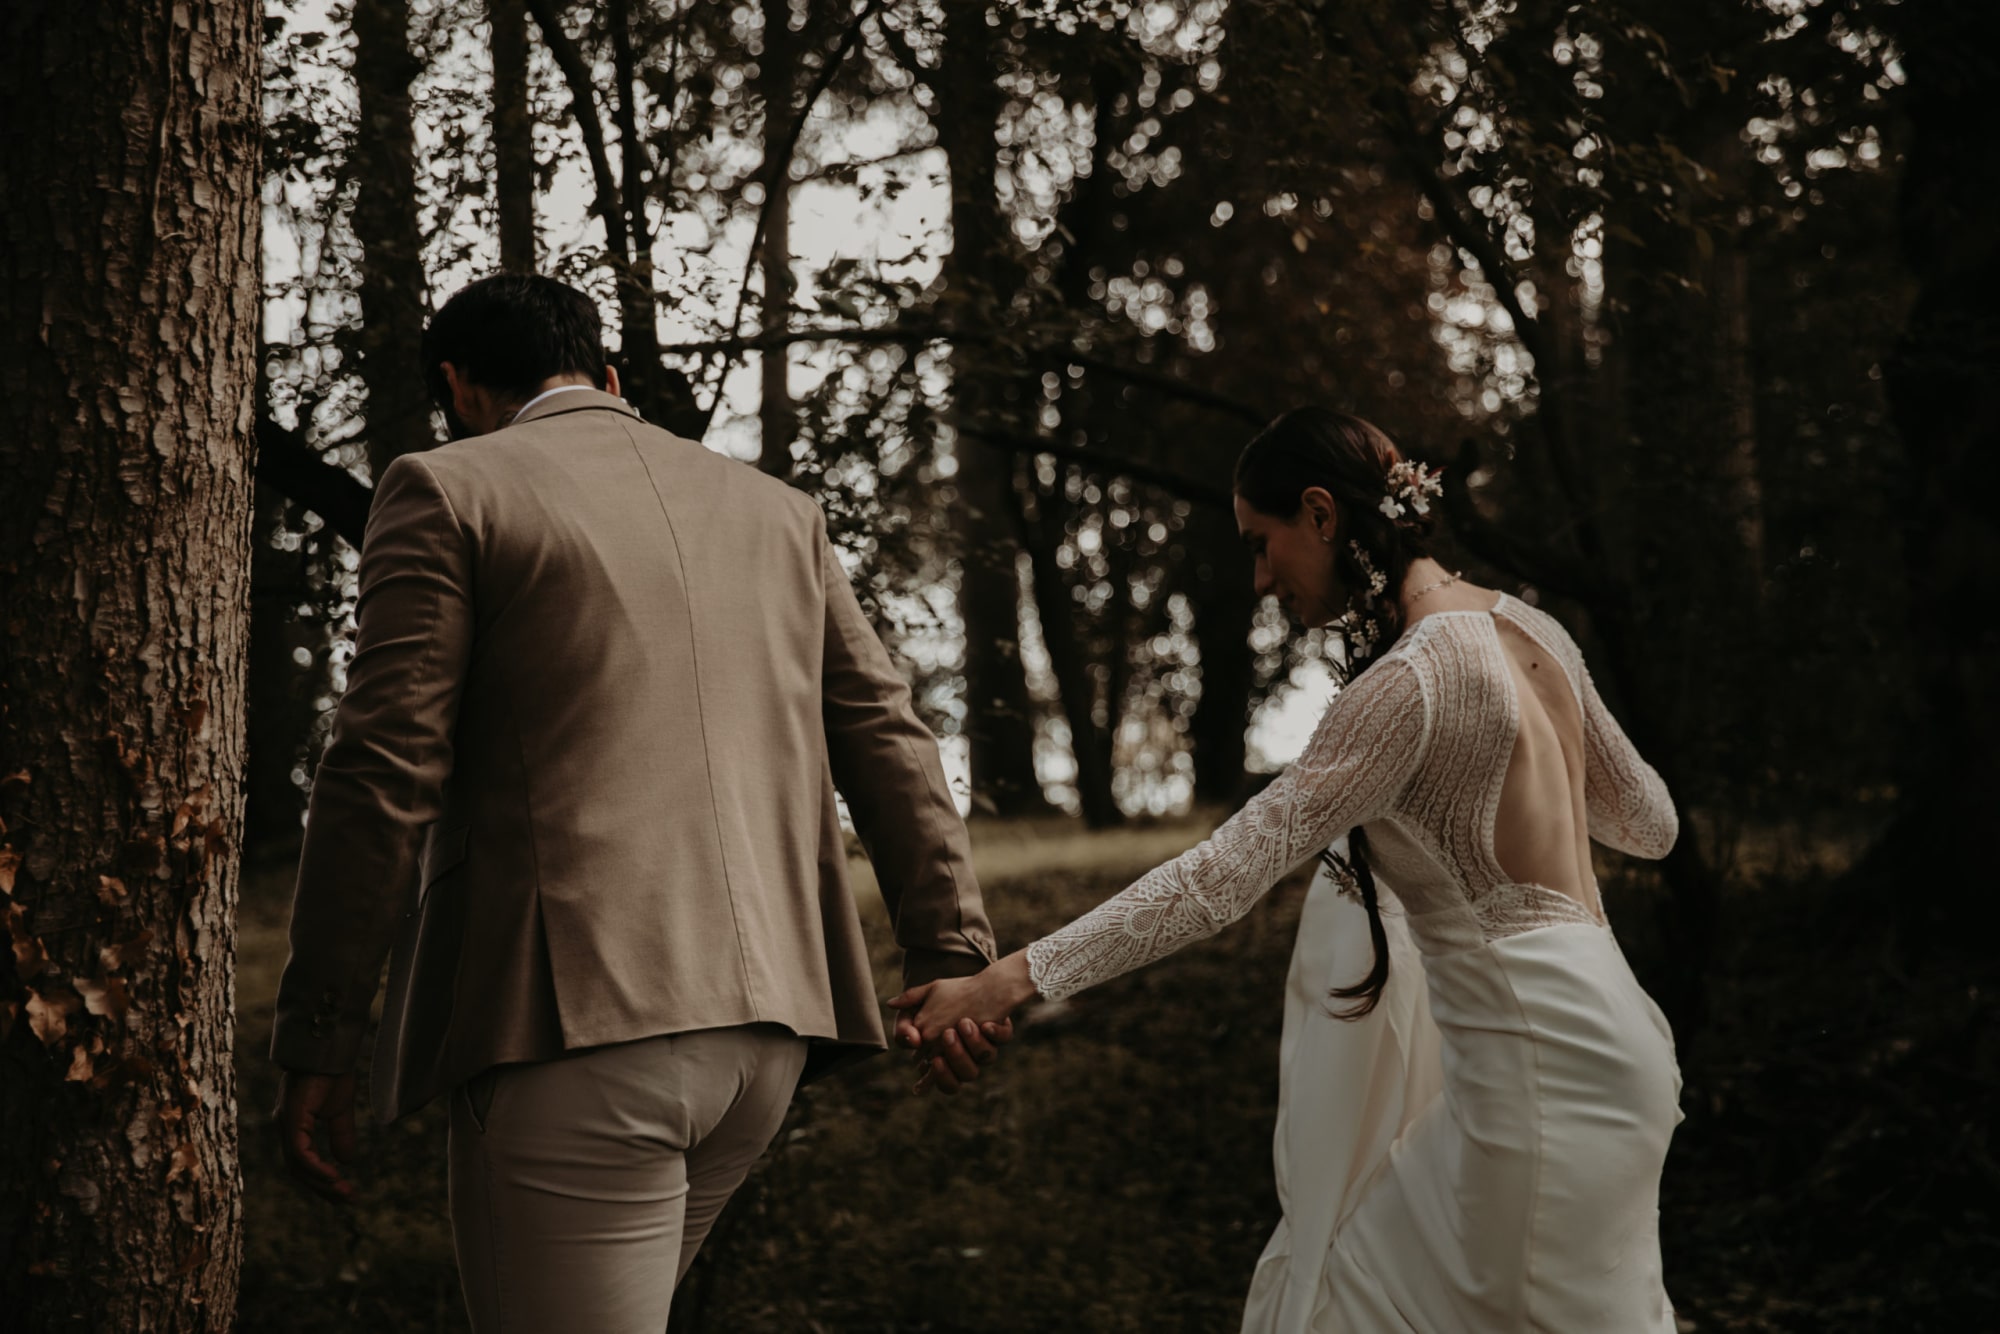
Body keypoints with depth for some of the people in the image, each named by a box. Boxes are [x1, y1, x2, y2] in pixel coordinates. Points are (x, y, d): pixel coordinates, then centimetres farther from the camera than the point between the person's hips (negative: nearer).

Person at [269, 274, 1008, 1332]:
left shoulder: (446, 493, 2)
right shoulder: (773, 511, 20)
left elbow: (383, 774, -6)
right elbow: (882, 735, 13)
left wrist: (315, 1041, -3)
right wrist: (951, 951, 11)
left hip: (576, 1023, -7)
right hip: (766, 1026, 7)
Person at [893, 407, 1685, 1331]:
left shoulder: (1407, 682, -17)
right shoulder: (1528, 628, 9)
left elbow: (1223, 877, -23)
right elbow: (1649, 824, 20)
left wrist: (1009, 980, -24)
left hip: (1540, 1068, -8)